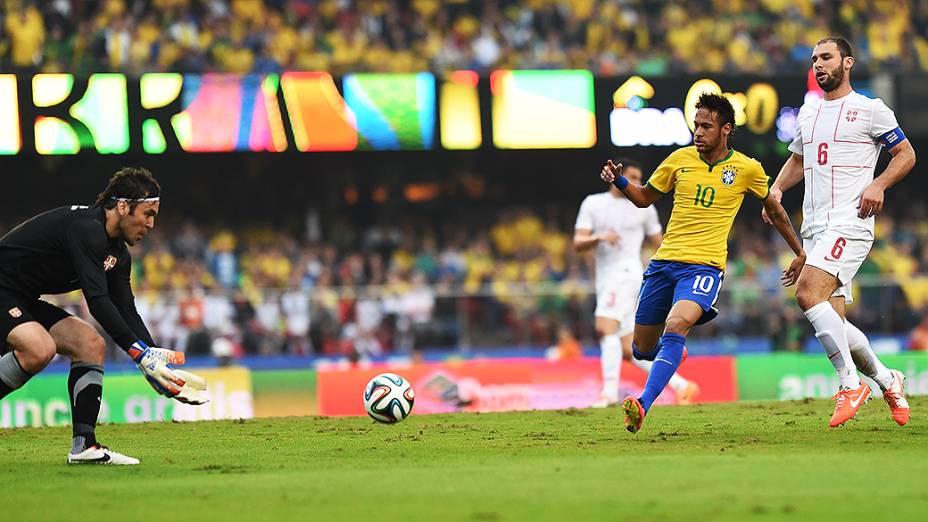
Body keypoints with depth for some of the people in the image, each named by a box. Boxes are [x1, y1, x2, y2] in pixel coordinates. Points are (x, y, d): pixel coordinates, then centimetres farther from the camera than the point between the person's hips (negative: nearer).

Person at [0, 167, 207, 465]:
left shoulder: (118, 254, 9)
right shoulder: (86, 229, -22)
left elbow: (126, 312, 9)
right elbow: (97, 300, -29)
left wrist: (156, 357, -6)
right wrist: (141, 354, -32)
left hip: (25, 304, 10)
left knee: (90, 344, 2)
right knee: (40, 348, -32)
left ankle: (84, 445, 0)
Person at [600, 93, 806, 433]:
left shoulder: (747, 169, 1)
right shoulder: (680, 159, 6)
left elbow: (774, 210, 17)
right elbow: (645, 197, 18)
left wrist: (800, 252, 20)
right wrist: (619, 181, -2)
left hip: (704, 265, -4)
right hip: (664, 261, 4)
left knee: (675, 325, -31)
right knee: (643, 349, 8)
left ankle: (643, 405, -38)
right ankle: (674, 354, 45)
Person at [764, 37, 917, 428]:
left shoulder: (870, 109, 0)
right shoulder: (808, 112, 18)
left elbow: (906, 154, 3)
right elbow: (797, 159, 31)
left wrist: (879, 184, -13)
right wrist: (776, 188, 12)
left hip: (850, 223, -7)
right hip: (815, 228, 7)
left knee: (808, 292, -26)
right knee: (833, 323, 3)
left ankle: (851, 384, -19)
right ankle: (887, 380, 23)